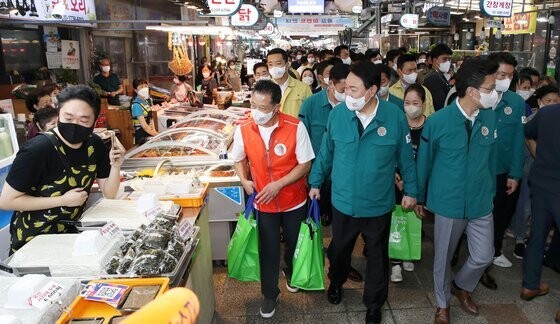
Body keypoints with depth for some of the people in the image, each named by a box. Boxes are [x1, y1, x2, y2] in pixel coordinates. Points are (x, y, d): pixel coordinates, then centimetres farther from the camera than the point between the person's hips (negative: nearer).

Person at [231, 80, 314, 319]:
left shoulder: (295, 127, -21)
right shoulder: (243, 131, -13)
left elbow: (305, 164, -15)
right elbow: (239, 159, 6)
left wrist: (278, 184, -23)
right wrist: (244, 180, -12)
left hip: (294, 201, 0)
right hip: (263, 203, 1)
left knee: (294, 244, 22)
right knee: (268, 250, 12)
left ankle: (291, 273, 54)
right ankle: (270, 294, 36)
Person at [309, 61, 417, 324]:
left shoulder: (395, 116, -15)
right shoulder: (338, 113, -12)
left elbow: (405, 157, -3)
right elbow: (325, 152, 1)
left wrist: (410, 190, 5)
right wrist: (316, 182, 7)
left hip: (378, 204, -1)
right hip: (343, 201, 1)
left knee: (377, 255, 18)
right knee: (339, 249, 23)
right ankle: (336, 282, 55)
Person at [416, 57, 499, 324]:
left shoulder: (490, 117, -5)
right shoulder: (437, 121, -16)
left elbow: (490, 159, 6)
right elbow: (424, 162, -6)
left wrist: (491, 191, 14)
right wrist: (420, 197, 2)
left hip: (481, 203, 4)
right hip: (448, 203, -3)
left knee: (483, 256, 12)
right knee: (443, 257, 13)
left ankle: (461, 286, 44)